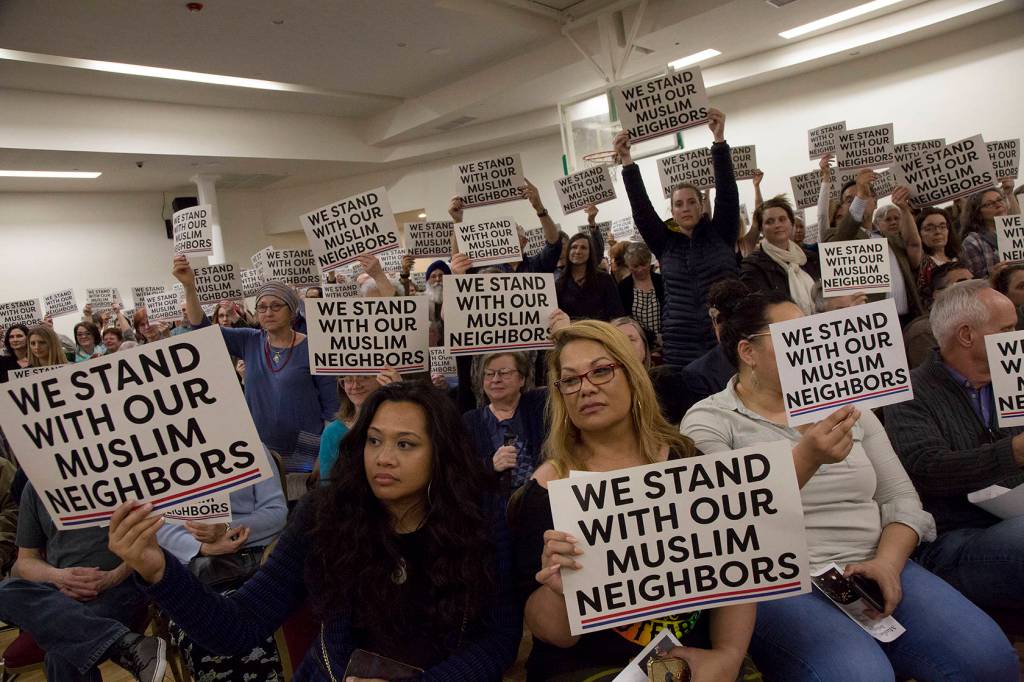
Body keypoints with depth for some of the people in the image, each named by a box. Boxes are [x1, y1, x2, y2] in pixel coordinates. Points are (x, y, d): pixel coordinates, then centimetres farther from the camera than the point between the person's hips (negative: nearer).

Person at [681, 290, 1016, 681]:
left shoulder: (845, 403, 13)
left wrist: (887, 562, -8)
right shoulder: (709, 422, -4)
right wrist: (805, 458, -29)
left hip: (872, 570, 5)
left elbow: (901, 498, 11)